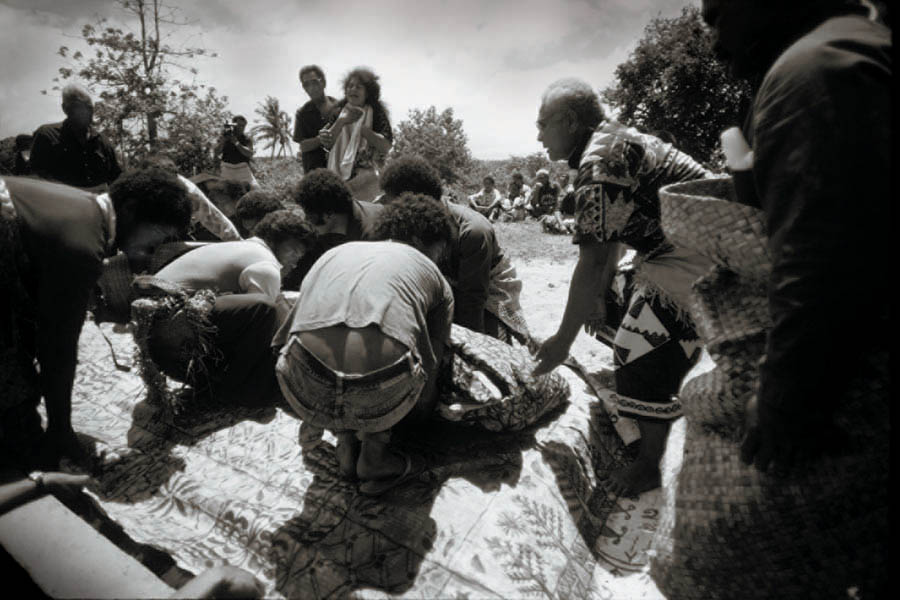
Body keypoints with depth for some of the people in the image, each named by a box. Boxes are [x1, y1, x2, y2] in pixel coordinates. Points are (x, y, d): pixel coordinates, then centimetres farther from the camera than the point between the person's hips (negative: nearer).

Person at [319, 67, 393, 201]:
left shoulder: (376, 113, 1)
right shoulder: (339, 112, 10)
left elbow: (386, 145, -11)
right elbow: (327, 144, 1)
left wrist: (360, 127, -12)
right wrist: (342, 121, -12)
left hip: (366, 179, -3)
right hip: (339, 176, 3)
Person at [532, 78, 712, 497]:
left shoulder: (598, 164, -22)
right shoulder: (616, 141, 11)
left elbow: (593, 263, -25)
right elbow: (610, 244, 17)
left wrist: (562, 341, -17)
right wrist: (600, 300, 23)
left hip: (698, 262, -11)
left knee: (645, 353, -4)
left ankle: (648, 466, 14)